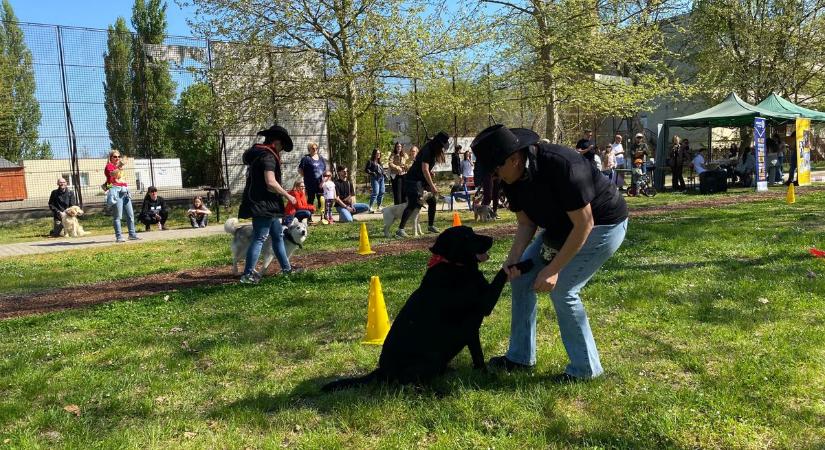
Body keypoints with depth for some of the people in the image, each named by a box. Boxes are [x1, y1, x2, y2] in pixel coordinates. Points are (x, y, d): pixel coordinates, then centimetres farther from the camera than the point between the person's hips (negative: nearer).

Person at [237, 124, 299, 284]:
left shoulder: (257, 153, 16)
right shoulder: (268, 156, -15)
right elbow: (271, 182, -25)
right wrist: (287, 195, -13)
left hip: (265, 204, 11)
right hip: (263, 204, -11)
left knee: (278, 235, 17)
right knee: (259, 238, -8)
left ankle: (286, 268, 25)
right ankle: (248, 274, -7)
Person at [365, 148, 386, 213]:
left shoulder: (379, 162, 20)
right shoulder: (370, 161, -2)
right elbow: (366, 169, -7)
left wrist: (384, 174, 12)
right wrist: (372, 173, -20)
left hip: (381, 178, 8)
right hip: (375, 178, -8)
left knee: (381, 192, 7)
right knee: (375, 193, -15)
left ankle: (378, 207, 18)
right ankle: (370, 207, -10)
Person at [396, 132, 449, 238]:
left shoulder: (433, 151, 9)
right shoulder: (427, 151, -20)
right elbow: (424, 170, -26)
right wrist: (432, 186, -25)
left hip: (423, 180, 10)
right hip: (414, 180, -10)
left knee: (432, 201, 10)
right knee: (413, 204, -17)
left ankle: (431, 226, 24)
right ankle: (400, 229, -19)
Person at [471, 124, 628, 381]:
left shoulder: (561, 165, -35)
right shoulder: (512, 177, -12)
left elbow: (584, 225, -30)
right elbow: (526, 223, -3)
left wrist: (553, 269, -28)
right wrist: (514, 258, -20)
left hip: (603, 225, -8)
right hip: (561, 228, 8)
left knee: (561, 289, -17)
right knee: (521, 277, 2)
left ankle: (586, 368, 2)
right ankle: (521, 356, 16)